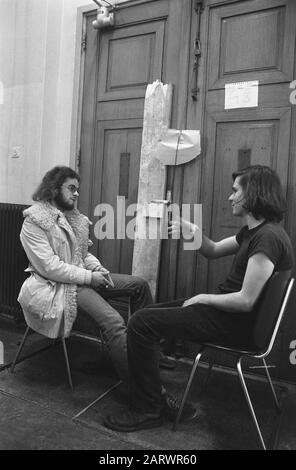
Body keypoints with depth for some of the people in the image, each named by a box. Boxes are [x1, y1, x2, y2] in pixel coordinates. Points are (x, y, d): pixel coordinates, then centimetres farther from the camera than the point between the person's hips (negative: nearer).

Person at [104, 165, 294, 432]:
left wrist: (203, 298, -12)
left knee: (141, 324, -15)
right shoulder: (252, 231, 9)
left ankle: (147, 410, 0)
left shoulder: (267, 237, -22)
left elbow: (246, 301, -26)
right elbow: (213, 251, 18)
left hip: (237, 323, -10)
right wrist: (194, 234, -2)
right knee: (150, 312, 16)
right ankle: (153, 391, 25)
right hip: (224, 309, 10)